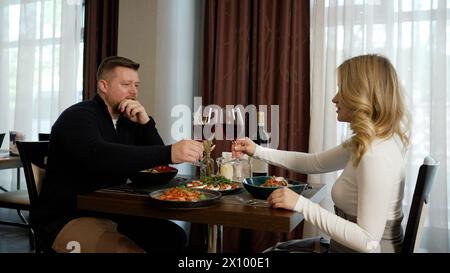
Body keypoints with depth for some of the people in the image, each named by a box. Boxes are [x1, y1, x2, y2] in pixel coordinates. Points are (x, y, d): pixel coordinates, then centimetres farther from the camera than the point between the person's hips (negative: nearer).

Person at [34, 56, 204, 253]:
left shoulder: (127, 122, 10)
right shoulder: (78, 116, -14)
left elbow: (156, 164, 5)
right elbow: (100, 157, -36)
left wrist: (145, 123, -10)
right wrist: (169, 153, -44)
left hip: (111, 214, 7)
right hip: (67, 218, -7)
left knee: (174, 237, -5)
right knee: (131, 250, -29)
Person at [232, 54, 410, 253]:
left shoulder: (375, 156, -26)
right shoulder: (365, 143, 2)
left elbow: (368, 242, -27)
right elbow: (315, 163, 13)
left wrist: (301, 204, -26)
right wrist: (258, 151, 10)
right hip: (343, 246, 8)